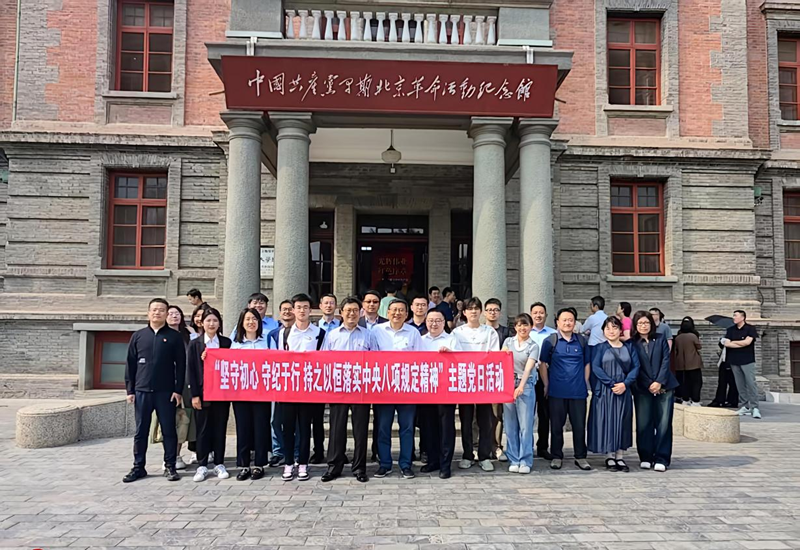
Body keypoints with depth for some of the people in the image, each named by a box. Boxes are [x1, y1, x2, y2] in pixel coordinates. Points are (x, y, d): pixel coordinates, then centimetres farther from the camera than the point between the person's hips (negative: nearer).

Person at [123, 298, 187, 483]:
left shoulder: (174, 336, 2)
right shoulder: (138, 336, 9)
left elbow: (181, 365, 0)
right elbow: (130, 364, 9)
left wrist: (178, 390, -6)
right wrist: (129, 389, 3)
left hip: (166, 391, -2)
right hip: (142, 391, 2)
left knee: (169, 430, 3)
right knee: (141, 431, 8)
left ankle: (170, 467, 13)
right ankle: (138, 467, 18)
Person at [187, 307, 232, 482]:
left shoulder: (226, 343, 6)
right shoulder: (195, 344, 4)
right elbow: (191, 370, 0)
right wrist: (194, 394, -6)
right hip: (202, 392, -1)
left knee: (220, 428, 5)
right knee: (203, 429, 3)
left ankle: (219, 464, 15)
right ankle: (202, 466, 11)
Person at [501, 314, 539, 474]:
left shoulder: (533, 346, -1)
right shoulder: (508, 341, 10)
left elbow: (528, 368, -13)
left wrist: (521, 386, -26)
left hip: (526, 386, -3)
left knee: (526, 425, -2)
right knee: (511, 426, 6)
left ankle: (525, 461, 6)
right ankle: (513, 460, 14)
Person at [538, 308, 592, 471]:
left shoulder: (581, 341, 8)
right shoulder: (550, 341, 0)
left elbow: (587, 363, 14)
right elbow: (542, 364, 2)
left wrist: (585, 383, 7)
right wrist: (546, 385, -2)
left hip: (578, 391, 2)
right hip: (557, 391, -2)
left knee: (579, 426, 6)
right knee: (556, 426, 6)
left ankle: (580, 457, 19)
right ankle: (556, 457, 18)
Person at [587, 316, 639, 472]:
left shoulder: (628, 348, 11)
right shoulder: (600, 348, 4)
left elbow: (635, 367, 2)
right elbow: (595, 367, -7)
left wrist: (625, 384, -12)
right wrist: (612, 383, -15)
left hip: (624, 391, 2)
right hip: (605, 391, -2)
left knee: (622, 423, 3)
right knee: (607, 421, -1)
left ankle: (620, 457, 10)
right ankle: (609, 457, 8)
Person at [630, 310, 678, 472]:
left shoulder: (660, 339, 7)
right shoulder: (632, 343, 2)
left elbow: (666, 361, 1)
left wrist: (659, 382, -10)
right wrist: (649, 385, -8)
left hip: (664, 386, 1)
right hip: (642, 388, -1)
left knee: (664, 423, -1)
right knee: (644, 424, 1)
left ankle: (661, 459, 5)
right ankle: (645, 458, 12)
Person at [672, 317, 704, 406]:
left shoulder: (677, 338, 0)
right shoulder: (693, 336, -14)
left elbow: (675, 351, 8)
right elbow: (699, 347, -3)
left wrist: (675, 363, 19)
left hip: (682, 364, 5)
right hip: (693, 363, -5)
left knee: (685, 382, 11)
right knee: (696, 382, 1)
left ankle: (685, 399, 14)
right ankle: (695, 401, -2)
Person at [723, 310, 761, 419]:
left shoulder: (750, 328, 0)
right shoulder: (730, 330, 11)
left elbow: (747, 342, -14)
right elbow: (726, 344, -1)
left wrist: (733, 342, -2)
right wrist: (741, 344, -8)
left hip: (748, 361, -4)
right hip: (734, 361, 4)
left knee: (751, 383, -9)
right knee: (740, 385, 5)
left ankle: (754, 407, -8)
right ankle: (746, 407, 11)